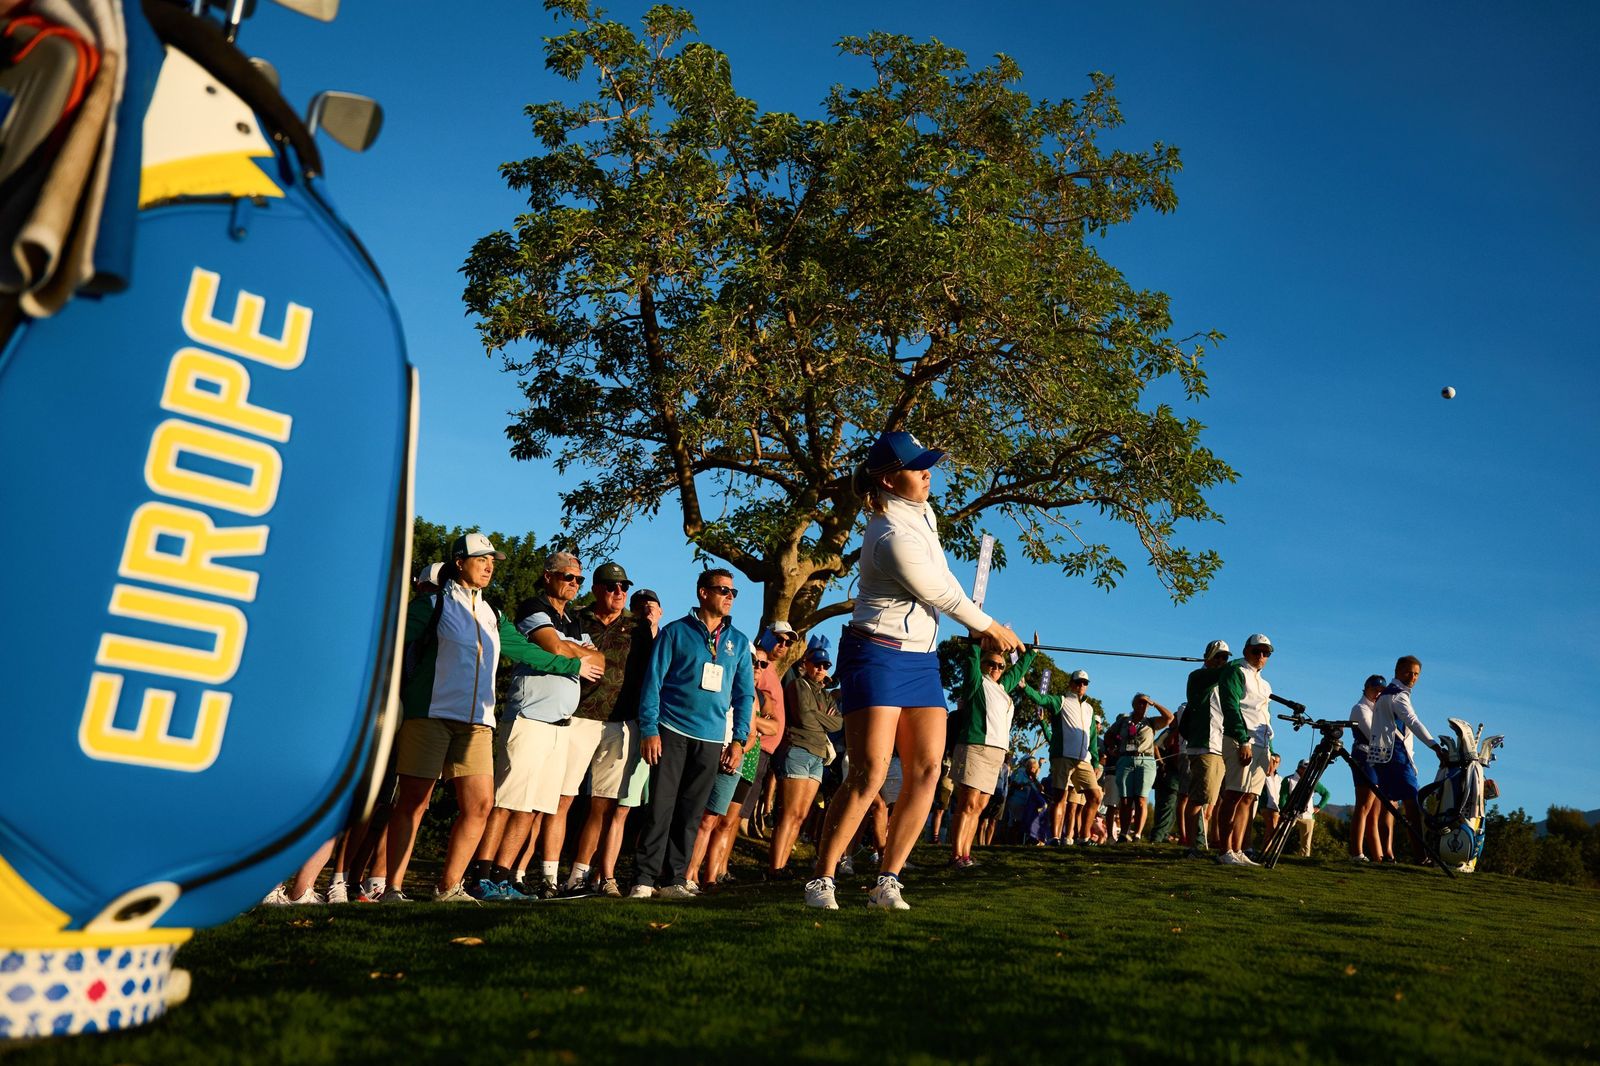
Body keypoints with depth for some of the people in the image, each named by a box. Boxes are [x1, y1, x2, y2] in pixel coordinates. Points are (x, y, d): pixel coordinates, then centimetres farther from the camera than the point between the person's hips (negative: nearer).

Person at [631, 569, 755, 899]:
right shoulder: (675, 632, 3)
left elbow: (745, 695, 14)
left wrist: (738, 739, 5)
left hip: (712, 739, 4)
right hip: (672, 733, -3)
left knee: (690, 813, 5)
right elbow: (653, 682, 0)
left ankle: (673, 880, 12)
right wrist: (648, 730, -8)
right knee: (660, 807, -6)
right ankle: (644, 879, -1)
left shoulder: (739, 642, 13)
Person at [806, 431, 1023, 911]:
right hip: (878, 657, -9)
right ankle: (821, 880, -1)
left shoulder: (923, 514, 10)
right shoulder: (894, 538, -21)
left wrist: (982, 629, 17)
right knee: (869, 775, -12)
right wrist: (990, 627, 4)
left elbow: (945, 581, 23)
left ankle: (887, 881, 7)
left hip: (921, 659, 9)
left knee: (926, 772, 1)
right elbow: (944, 596, -11)